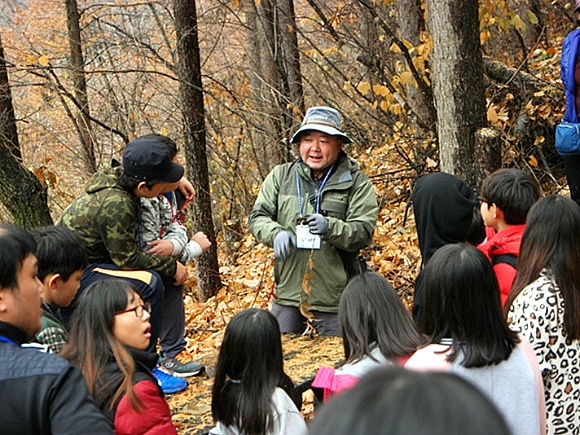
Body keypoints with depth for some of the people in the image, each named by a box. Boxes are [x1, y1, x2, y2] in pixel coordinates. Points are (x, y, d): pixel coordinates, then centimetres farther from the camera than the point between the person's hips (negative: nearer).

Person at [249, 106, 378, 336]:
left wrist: (330, 228, -28)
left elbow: (364, 232, -9)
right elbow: (258, 217, 5)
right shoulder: (281, 176, 8)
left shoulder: (357, 183, -1)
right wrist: (276, 233, -17)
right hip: (287, 291, 3)